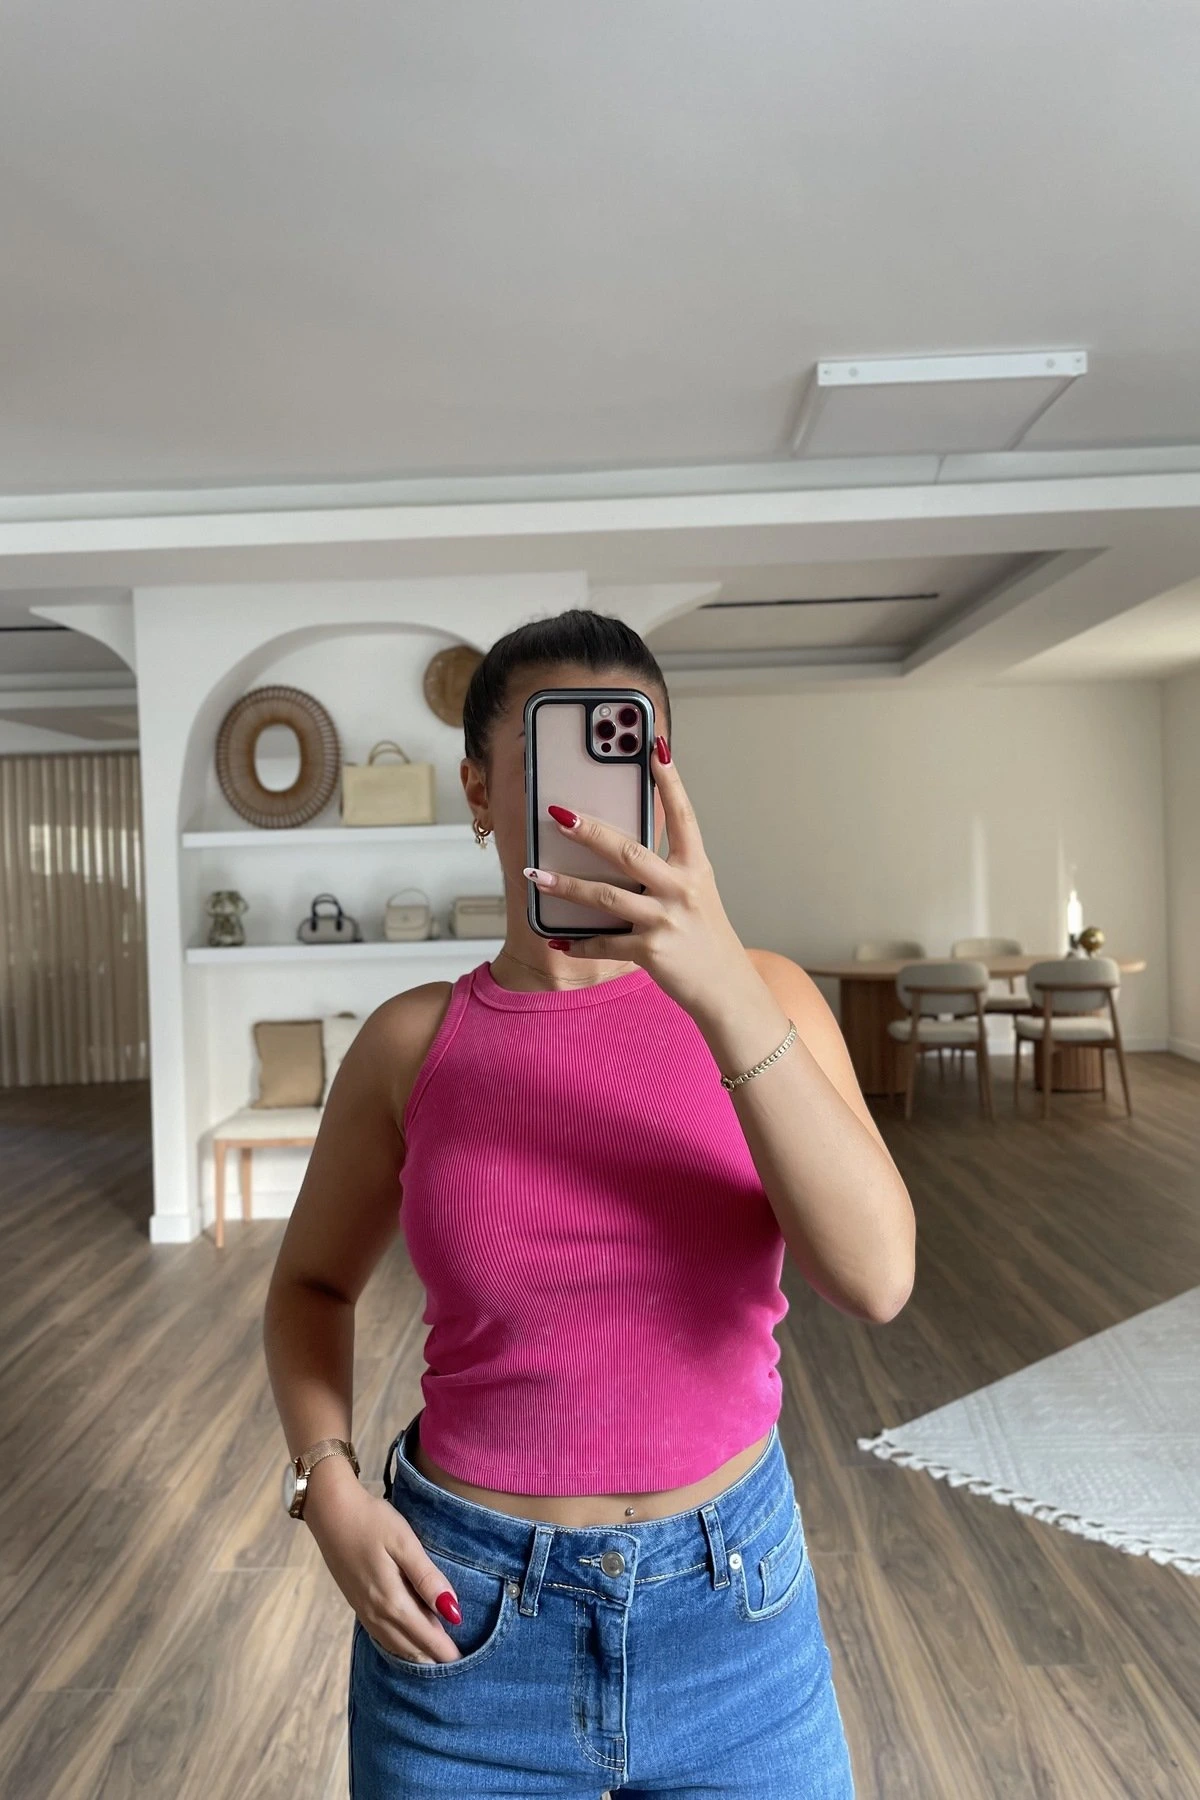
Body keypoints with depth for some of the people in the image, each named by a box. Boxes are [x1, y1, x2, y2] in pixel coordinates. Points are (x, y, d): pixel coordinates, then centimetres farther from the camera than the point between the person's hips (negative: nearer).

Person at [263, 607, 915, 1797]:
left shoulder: (761, 995, -9)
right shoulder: (413, 1042, -8)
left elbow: (876, 1276, -22)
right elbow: (312, 1282, 6)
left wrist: (723, 987, -32)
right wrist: (329, 1492, -9)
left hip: (735, 1608, 0)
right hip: (462, 1615, 0)